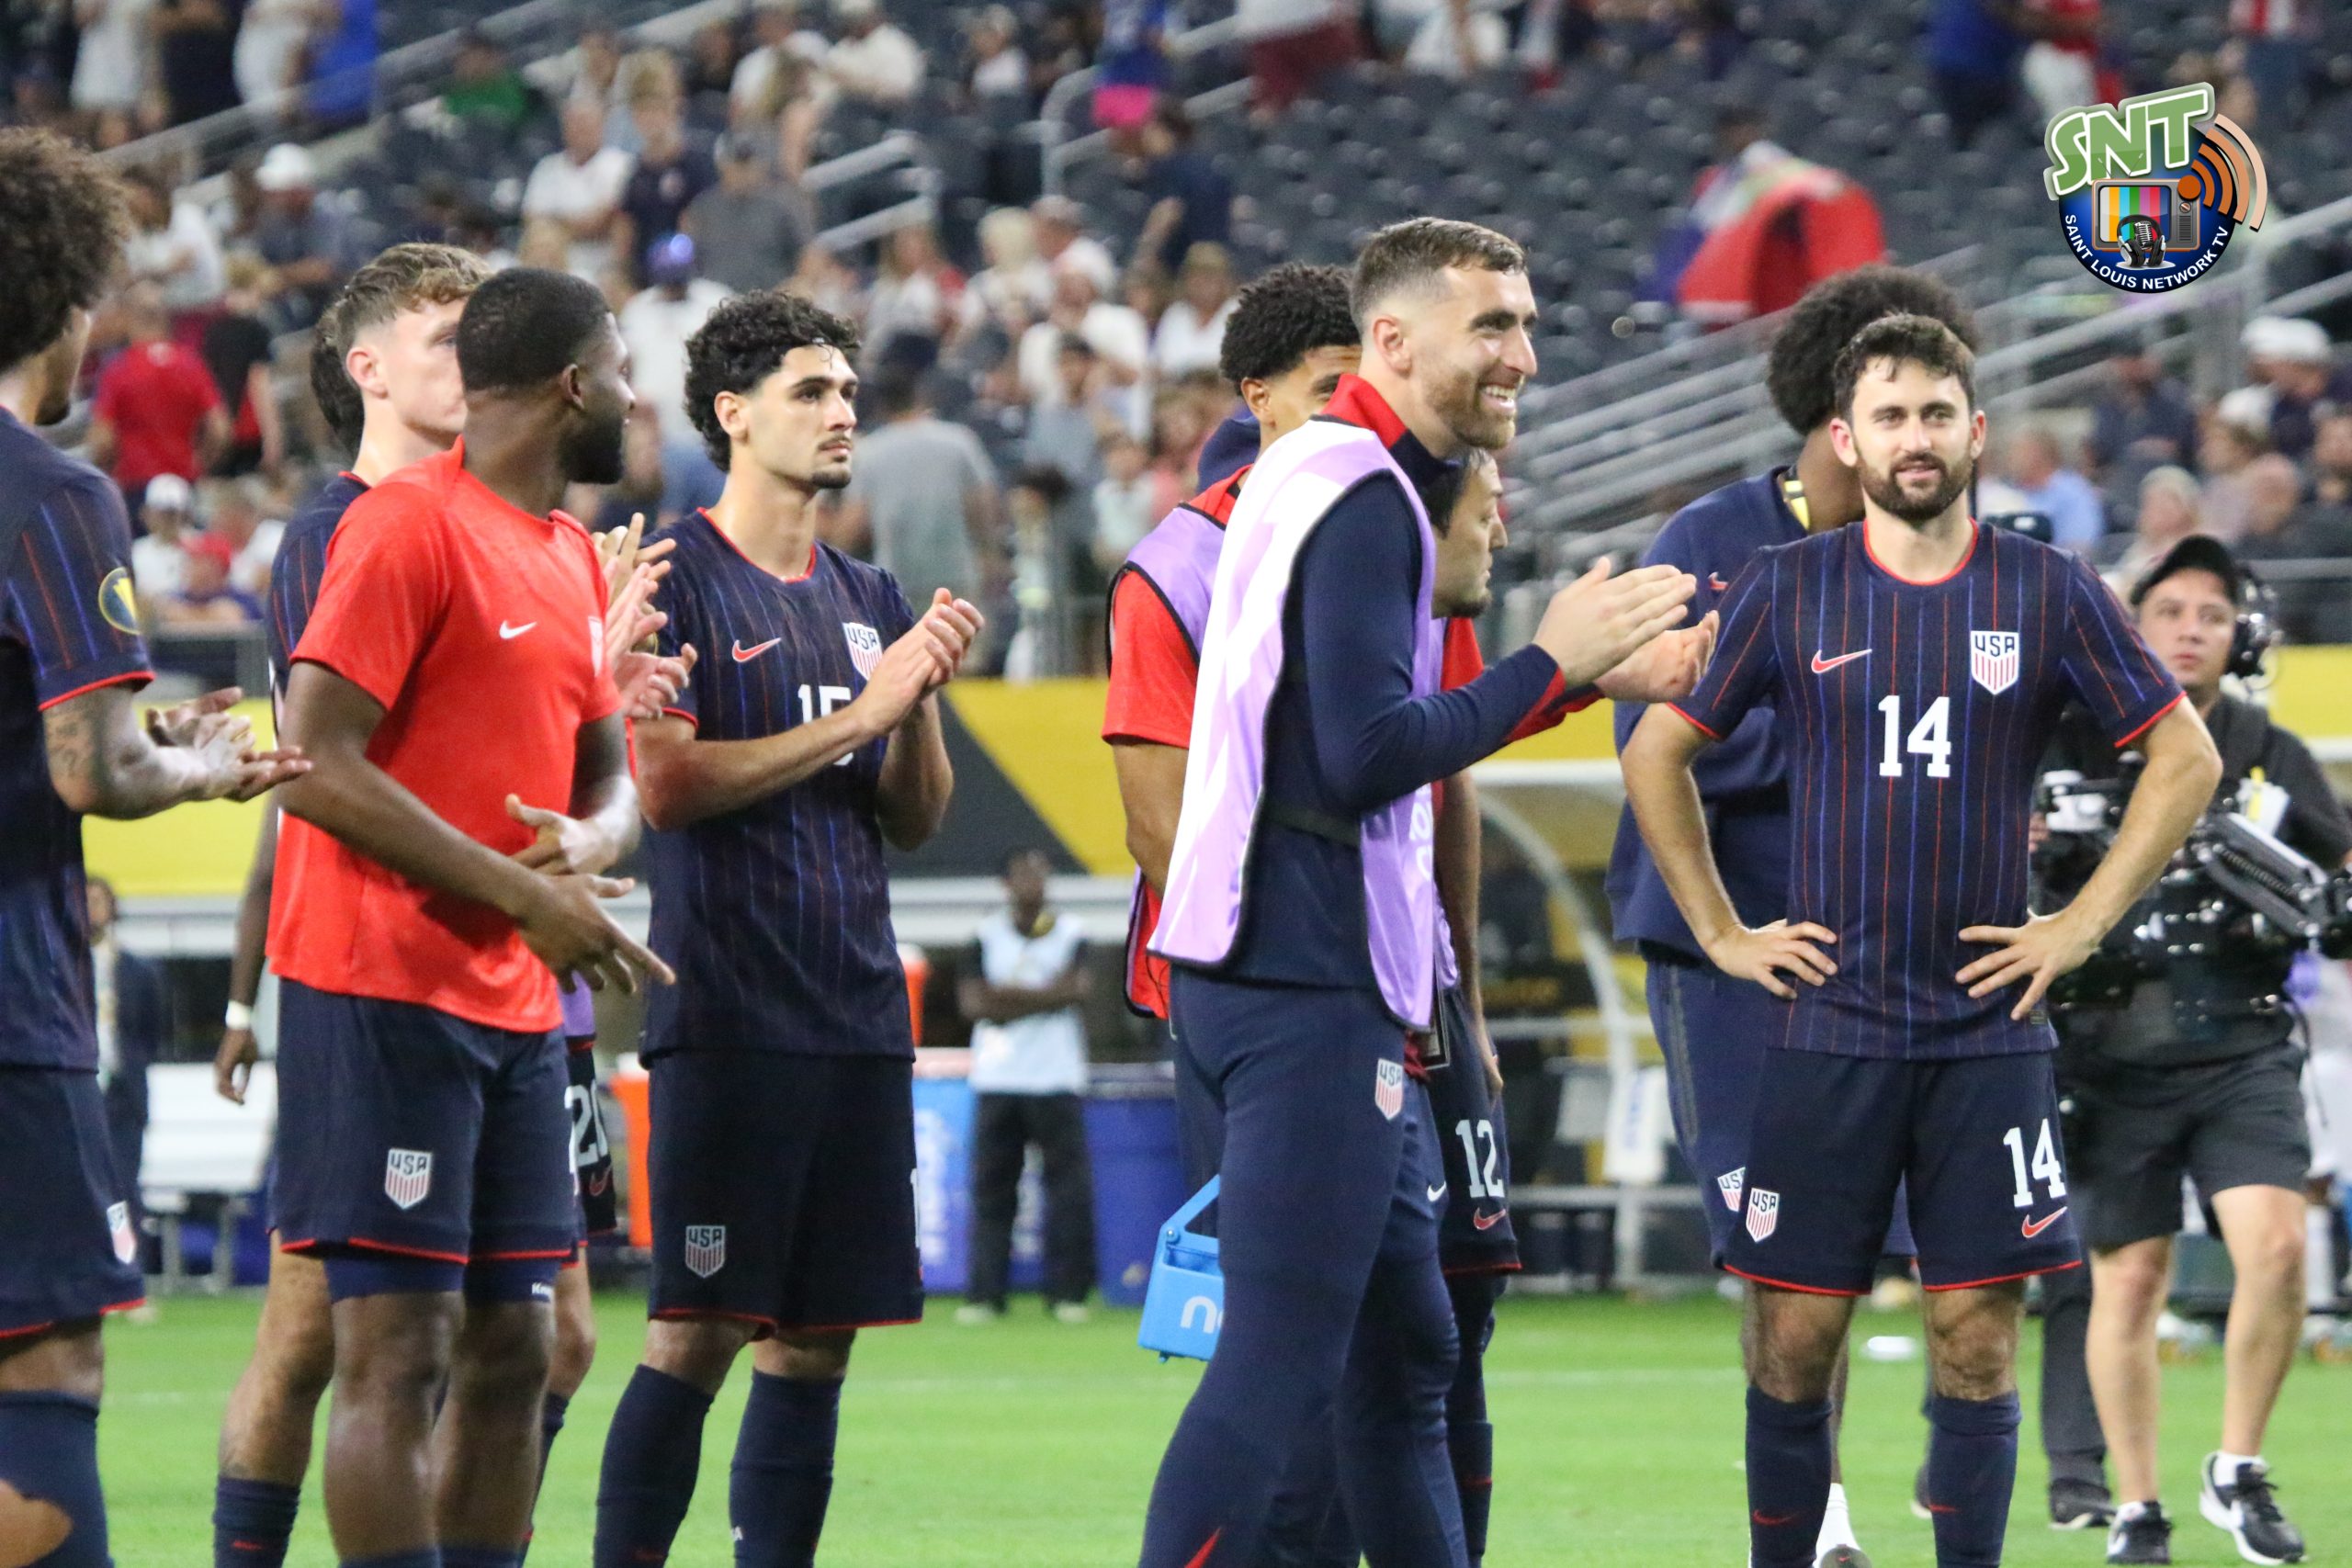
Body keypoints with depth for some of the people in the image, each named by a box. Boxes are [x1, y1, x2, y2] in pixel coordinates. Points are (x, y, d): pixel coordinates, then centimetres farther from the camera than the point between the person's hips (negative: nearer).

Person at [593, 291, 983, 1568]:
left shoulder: (867, 599, 16)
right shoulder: (676, 579, -3)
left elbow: (915, 818, 16)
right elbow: (667, 785, -14)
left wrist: (920, 699, -3)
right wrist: (862, 710, -15)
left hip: (858, 1017, 7)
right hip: (727, 1016, -7)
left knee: (817, 1339, 5)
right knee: (698, 1330, -9)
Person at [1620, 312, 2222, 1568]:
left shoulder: (2049, 593, 2)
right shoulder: (1787, 591, 3)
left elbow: (2186, 757, 8)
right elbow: (1657, 751, 11)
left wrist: (2081, 925, 2)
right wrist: (1720, 932, 5)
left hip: (1988, 1028, 0)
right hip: (1827, 1027, 0)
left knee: (1976, 1337, -1)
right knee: (1793, 1335, -1)